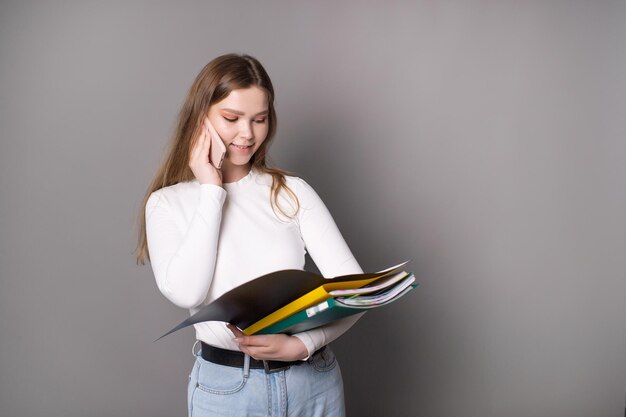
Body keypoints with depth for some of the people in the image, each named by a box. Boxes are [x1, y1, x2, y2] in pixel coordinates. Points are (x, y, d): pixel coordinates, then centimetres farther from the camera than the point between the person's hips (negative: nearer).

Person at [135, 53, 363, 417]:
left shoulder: (292, 191, -1)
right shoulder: (168, 202, -1)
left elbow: (354, 284, -6)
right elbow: (185, 293, -17)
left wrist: (301, 344, -21)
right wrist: (212, 191, -13)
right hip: (226, 387, -1)